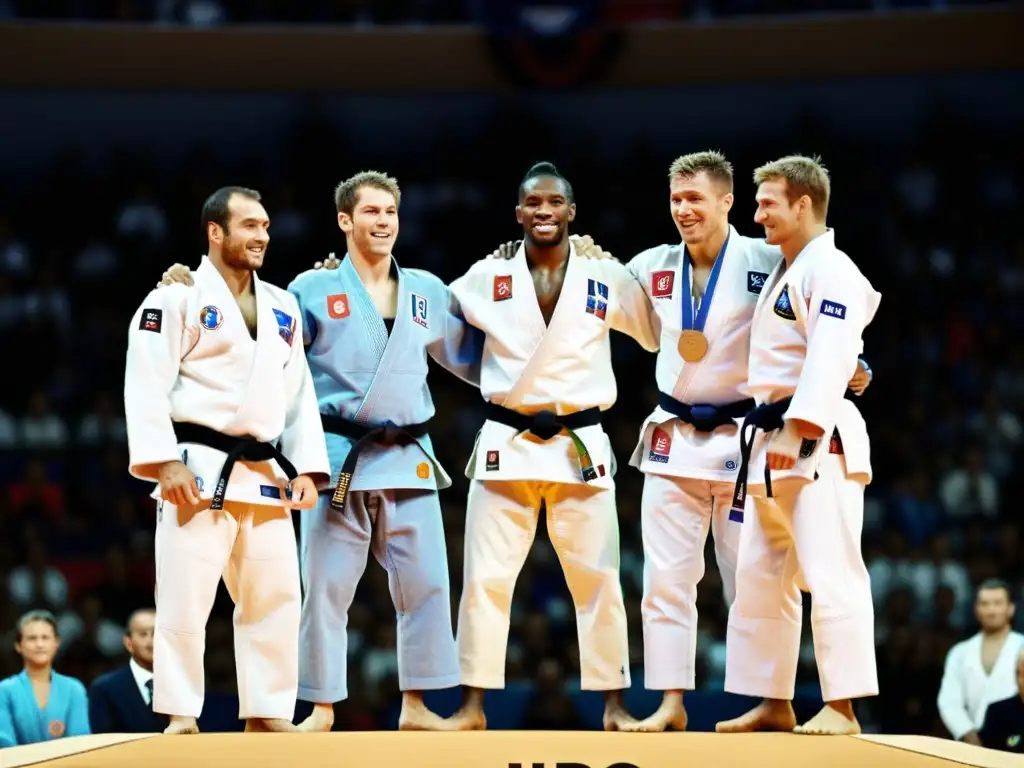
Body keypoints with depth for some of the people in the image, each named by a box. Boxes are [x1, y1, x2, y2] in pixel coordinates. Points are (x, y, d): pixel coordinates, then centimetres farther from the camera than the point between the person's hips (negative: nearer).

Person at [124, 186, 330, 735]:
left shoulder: (282, 308, 16)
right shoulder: (177, 298, -4)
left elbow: (300, 394, 17)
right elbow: (147, 383, -11)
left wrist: (307, 468, 7)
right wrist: (165, 460, -19)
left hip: (264, 474, 6)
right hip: (199, 471, -6)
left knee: (275, 598, 8)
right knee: (185, 597, -6)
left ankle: (266, 713, 17)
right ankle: (180, 717, 0)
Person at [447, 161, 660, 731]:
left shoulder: (608, 279, 3)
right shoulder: (486, 278, 3)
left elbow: (666, 334, 11)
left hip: (581, 446, 0)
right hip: (506, 445, 0)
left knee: (599, 579, 3)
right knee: (486, 578, 0)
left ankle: (614, 702, 13)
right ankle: (474, 704, 9)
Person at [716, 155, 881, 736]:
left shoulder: (830, 271, -11)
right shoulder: (783, 273, 19)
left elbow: (830, 359, -22)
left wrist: (796, 431, -28)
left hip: (818, 441, -10)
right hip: (773, 442, 10)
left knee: (829, 572, -12)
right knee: (761, 576, 12)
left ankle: (842, 707, -12)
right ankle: (774, 703, 18)